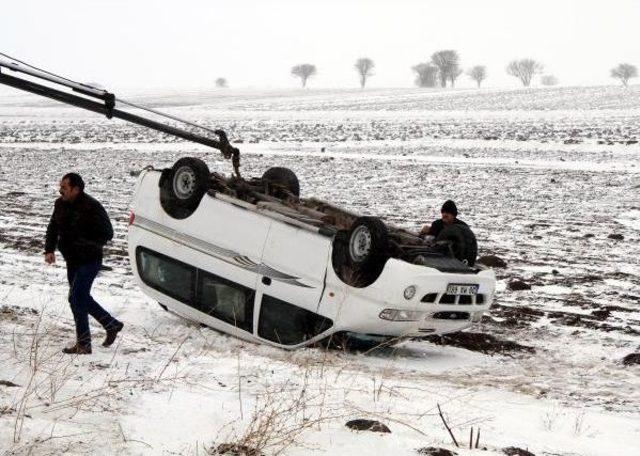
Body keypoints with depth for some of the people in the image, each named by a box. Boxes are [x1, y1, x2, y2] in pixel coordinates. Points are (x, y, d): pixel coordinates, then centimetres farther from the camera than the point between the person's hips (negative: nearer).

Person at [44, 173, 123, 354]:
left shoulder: (92, 208, -21)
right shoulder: (61, 204, 2)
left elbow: (106, 234, -18)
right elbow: (53, 228, 13)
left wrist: (83, 242, -25)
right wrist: (49, 250, 0)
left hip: (89, 261, -8)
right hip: (72, 261, 8)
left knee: (76, 299, -10)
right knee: (82, 298, 17)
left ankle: (83, 344, -1)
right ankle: (112, 325, 33)